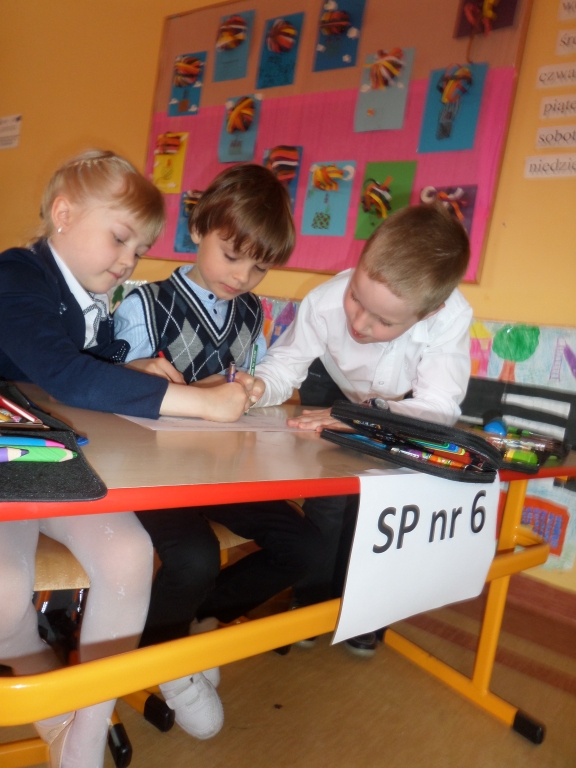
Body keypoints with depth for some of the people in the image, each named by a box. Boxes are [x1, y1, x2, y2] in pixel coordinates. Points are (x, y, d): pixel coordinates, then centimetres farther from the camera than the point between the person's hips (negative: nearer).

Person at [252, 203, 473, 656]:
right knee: (330, 488, -17)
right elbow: (285, 365, -23)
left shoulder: (451, 319, -36)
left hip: (402, 416, -1)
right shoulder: (326, 300, -32)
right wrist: (259, 387, -46)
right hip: (336, 397, 1)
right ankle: (311, 601, 8)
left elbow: (438, 407, -38)